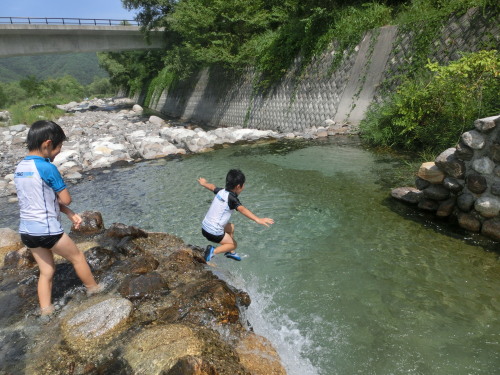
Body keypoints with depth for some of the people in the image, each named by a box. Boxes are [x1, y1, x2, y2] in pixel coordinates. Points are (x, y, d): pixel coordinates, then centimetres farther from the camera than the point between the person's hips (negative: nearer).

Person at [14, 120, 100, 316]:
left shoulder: (19, 168, 6)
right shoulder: (47, 168, -20)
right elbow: (66, 199, -13)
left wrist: (70, 214, 9)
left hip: (27, 231, 7)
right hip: (47, 230, -7)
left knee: (46, 271, 20)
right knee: (77, 257, 15)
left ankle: (45, 310, 27)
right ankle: (94, 290, 33)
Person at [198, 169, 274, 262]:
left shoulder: (221, 191, 1)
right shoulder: (232, 199, -22)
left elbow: (212, 187, 23)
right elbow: (242, 209, -40)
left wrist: (203, 183, 45)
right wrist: (257, 219, -52)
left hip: (204, 226, 8)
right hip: (214, 233, -8)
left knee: (231, 227, 28)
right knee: (233, 245, 12)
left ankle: (230, 252, 39)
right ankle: (213, 251, -8)